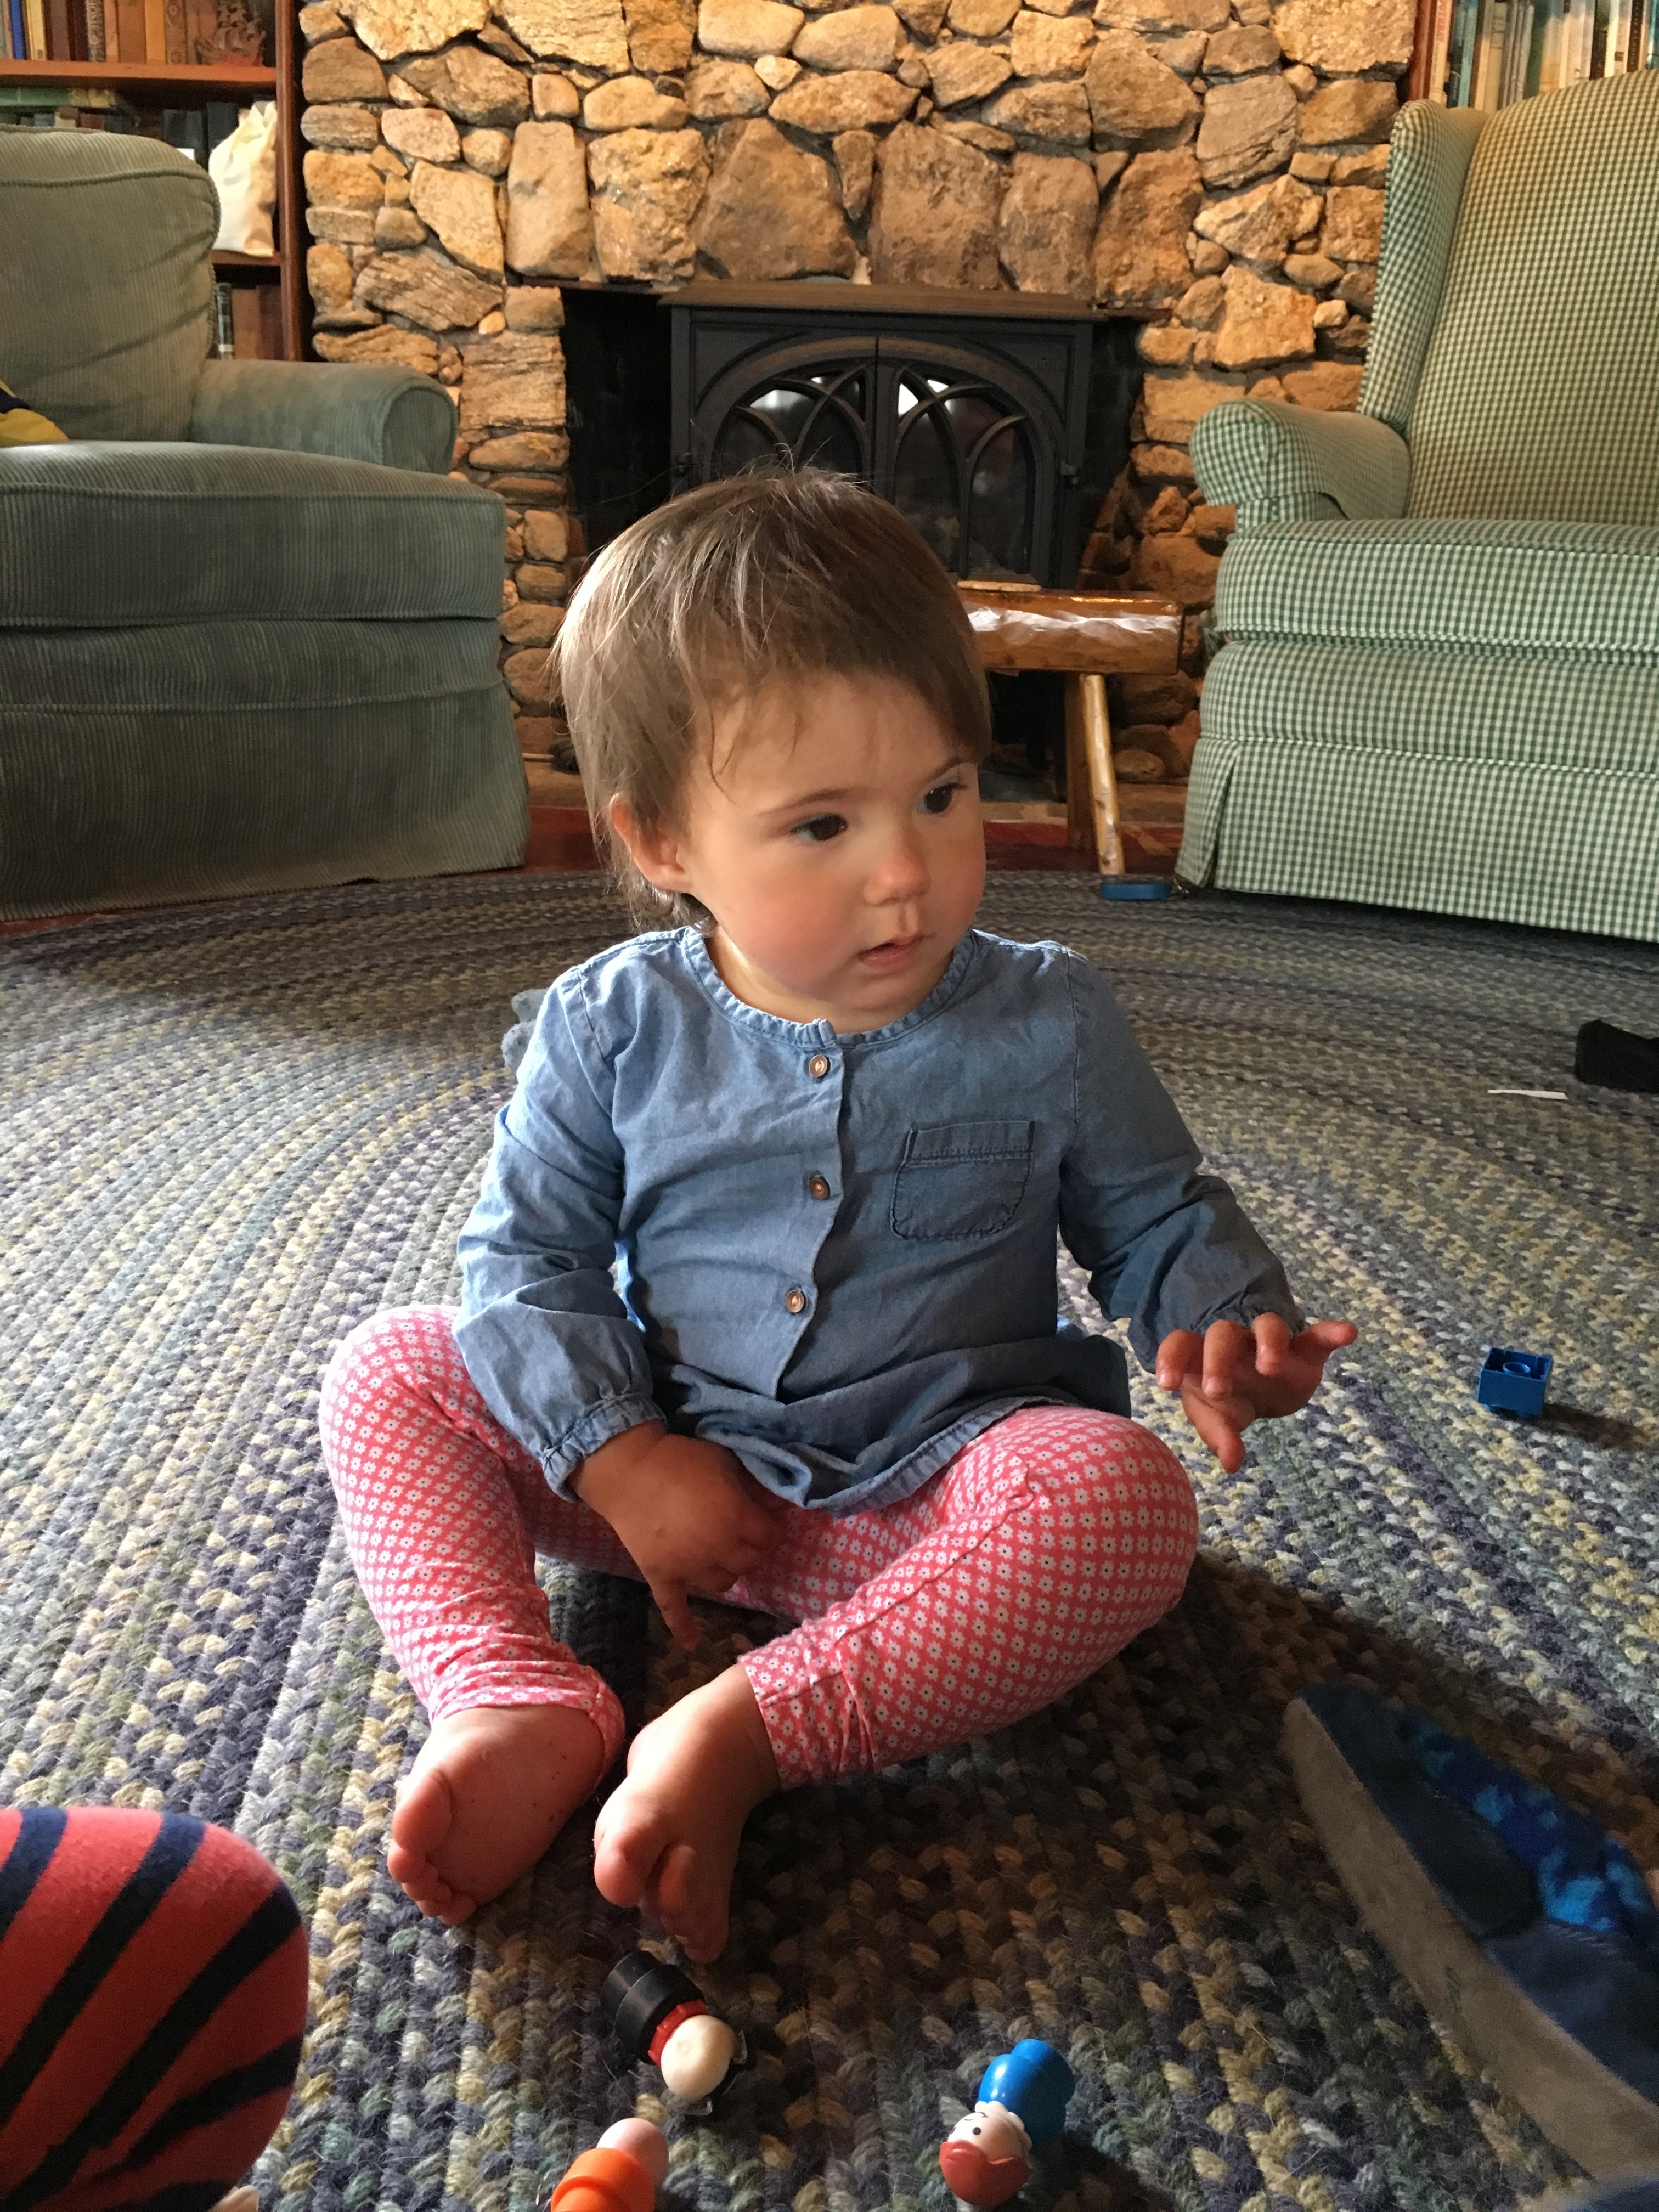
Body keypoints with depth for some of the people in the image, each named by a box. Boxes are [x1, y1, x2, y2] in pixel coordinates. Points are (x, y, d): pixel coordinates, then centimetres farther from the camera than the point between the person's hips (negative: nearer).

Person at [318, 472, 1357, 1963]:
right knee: (390, 1374, -9)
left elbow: (1161, 1217, 5)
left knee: (1123, 1499, -32)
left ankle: (748, 1732, -34)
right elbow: (526, 1255, -2)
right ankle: (521, 1704, -27)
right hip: (670, 1473, 2)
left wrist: (1227, 1326, -17)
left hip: (933, 1494, -1)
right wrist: (618, 1456, -15)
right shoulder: (610, 1030, -6)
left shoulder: (1044, 1025, -7)